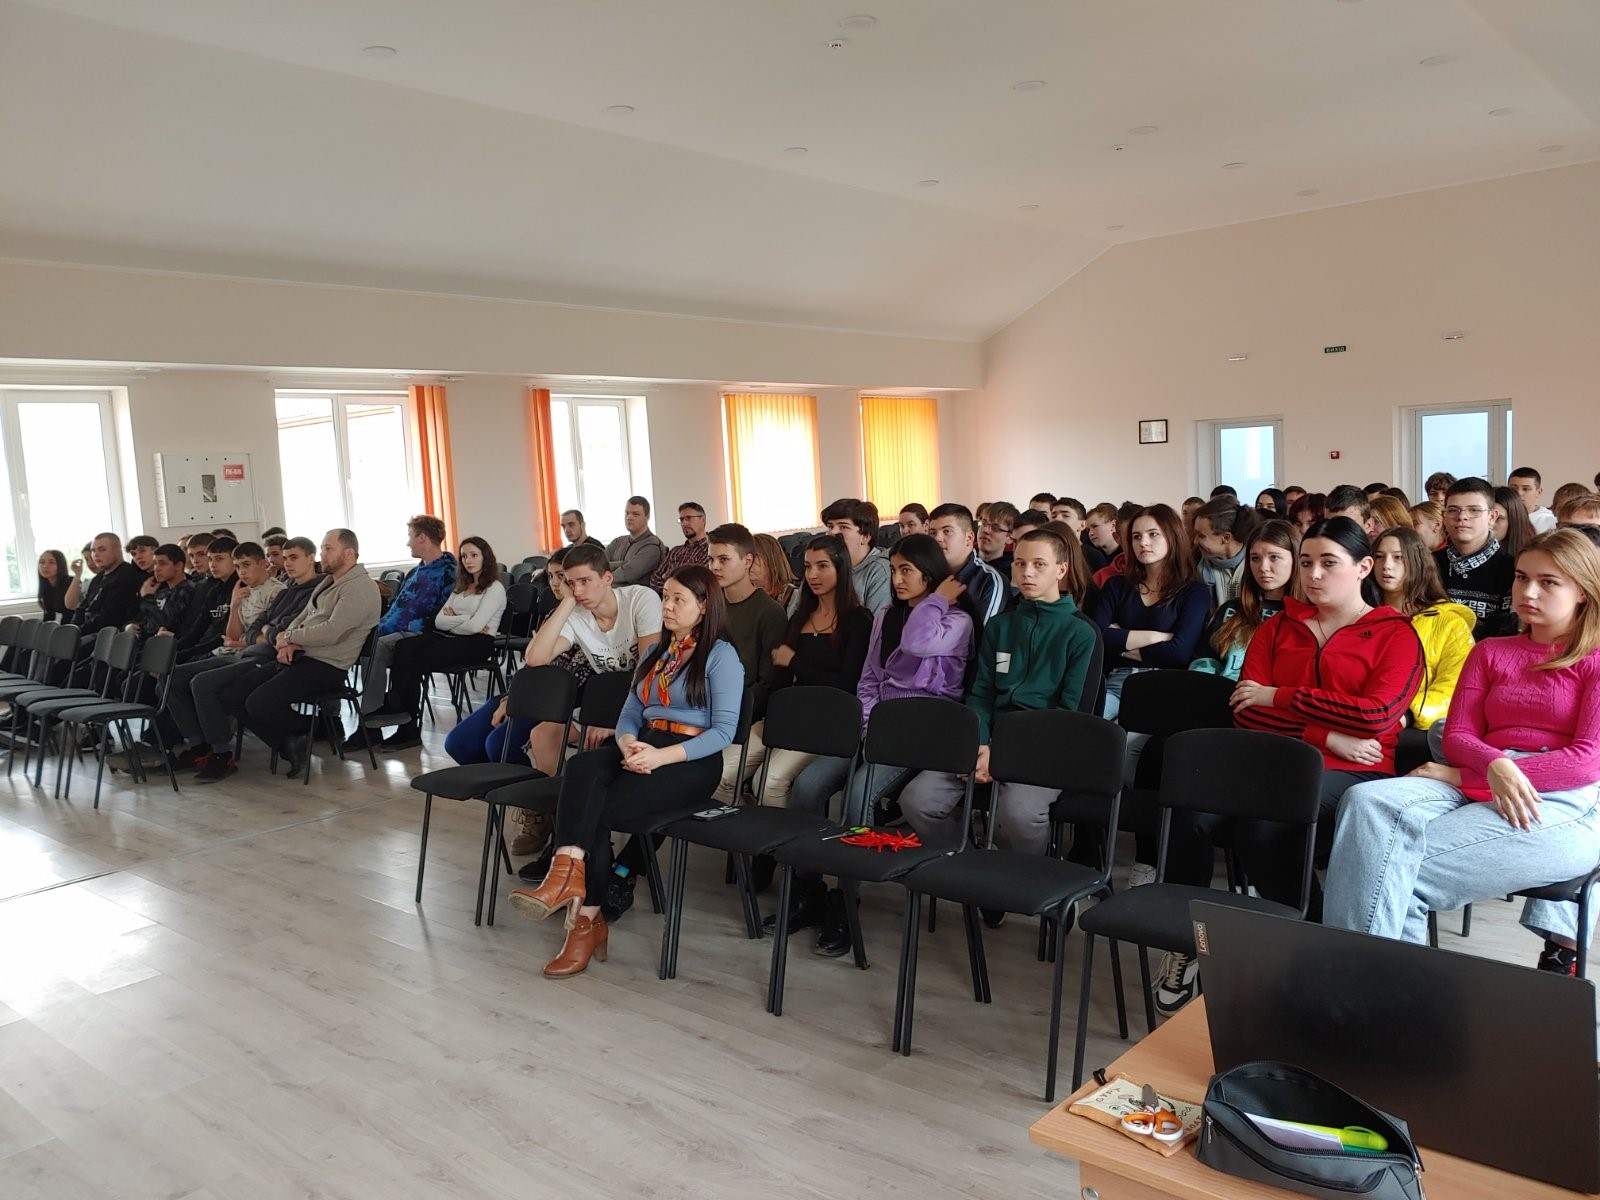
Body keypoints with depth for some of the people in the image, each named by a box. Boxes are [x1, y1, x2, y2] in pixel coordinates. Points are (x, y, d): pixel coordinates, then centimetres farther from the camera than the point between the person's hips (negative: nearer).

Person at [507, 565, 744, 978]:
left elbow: (724, 730, -9)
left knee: (600, 808, -28)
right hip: (642, 749, 6)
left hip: (692, 760, -6)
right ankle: (569, 873, -41)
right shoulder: (655, 653, 23)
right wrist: (628, 745, -8)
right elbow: (630, 714, 17)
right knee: (584, 766, -29)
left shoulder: (720, 655, 0)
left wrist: (662, 756, -20)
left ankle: (587, 920, -25)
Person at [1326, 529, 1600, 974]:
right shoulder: (1490, 652, 22)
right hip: (1476, 787, 5)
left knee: (1395, 869, -29)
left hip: (1562, 803, -4)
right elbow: (1457, 736, 11)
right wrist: (1494, 765, -16)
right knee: (1368, 802, -30)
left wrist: (1463, 776, -10)